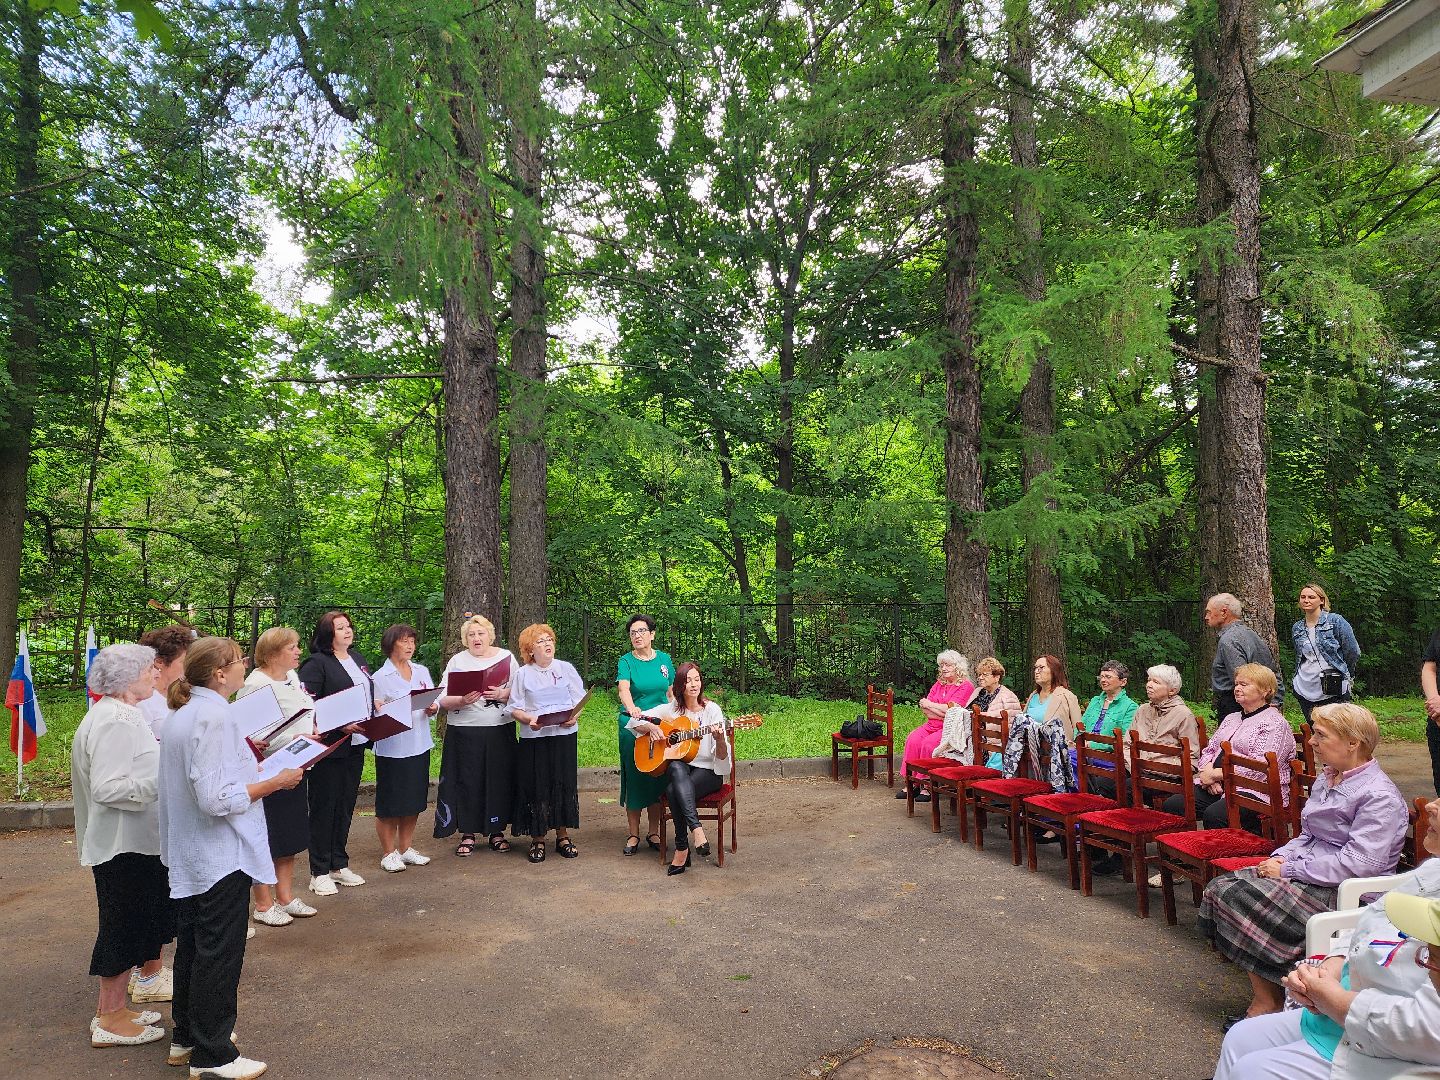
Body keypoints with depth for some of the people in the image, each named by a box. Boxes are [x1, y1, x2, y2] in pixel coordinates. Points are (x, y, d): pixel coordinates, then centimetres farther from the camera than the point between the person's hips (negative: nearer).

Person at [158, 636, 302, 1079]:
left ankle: (185, 1037, 36)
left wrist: (246, 760, 17)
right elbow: (217, 799, -28)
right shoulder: (214, 716, -24)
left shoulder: (181, 714, 8)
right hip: (221, 859, -10)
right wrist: (277, 781, -19)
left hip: (190, 857, 10)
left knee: (192, 946, 21)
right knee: (219, 955, 3)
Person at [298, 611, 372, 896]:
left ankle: (339, 864, 27)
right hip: (330, 746, -8)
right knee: (324, 808, 3)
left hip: (356, 745, 8)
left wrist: (377, 710, 5)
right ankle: (319, 873, 13)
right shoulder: (317, 663, -12)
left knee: (346, 805, 15)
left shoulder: (357, 659, 13)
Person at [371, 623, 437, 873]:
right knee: (389, 804, 4)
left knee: (414, 800, 13)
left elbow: (434, 703, 13)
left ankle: (406, 848, 27)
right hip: (392, 747, -5)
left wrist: (432, 709, -8)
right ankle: (389, 853, 17)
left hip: (419, 744, 5)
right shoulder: (381, 677, -7)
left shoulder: (422, 672, 9)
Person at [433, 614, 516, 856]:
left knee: (499, 779, 4)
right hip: (464, 732, -1)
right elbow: (443, 700, -2)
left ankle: (497, 831, 19)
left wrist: (502, 694, -13)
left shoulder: (506, 657, 7)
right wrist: (462, 700, -20)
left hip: (500, 730, 1)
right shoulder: (457, 661, 4)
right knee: (467, 781, 2)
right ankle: (468, 834, 15)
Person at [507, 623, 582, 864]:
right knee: (536, 787, 0)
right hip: (533, 738, -1)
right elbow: (515, 708, 1)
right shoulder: (522, 674, 3)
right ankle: (537, 839, 12)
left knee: (564, 785, 4)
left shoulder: (566, 668, 6)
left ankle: (563, 836, 17)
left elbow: (580, 700, 6)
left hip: (564, 735, 1)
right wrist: (530, 720, -18)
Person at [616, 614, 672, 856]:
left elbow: (671, 693, 12)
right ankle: (633, 835, 12)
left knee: (658, 778, 5)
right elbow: (623, 689, -23)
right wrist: (631, 709, -42)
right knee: (633, 778, 1)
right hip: (633, 727, -3)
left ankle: (654, 832, 18)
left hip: (661, 726, 3)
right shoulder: (626, 661, -4)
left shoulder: (664, 659, 7)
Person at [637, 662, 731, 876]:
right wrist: (651, 727, -10)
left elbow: (722, 757, -9)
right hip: (679, 769, 2)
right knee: (676, 768, -36)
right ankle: (696, 829, -40)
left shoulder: (711, 709, -4)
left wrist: (720, 740, -31)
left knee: (674, 790, -33)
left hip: (708, 772, -2)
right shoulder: (671, 709, 6)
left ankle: (682, 848, -27)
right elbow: (636, 722, 10)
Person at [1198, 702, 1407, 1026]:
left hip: (1343, 891, -9)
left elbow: (1358, 864, -22)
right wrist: (1281, 857, 1)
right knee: (1221, 887, -11)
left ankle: (1268, 1001, -5)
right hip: (1307, 873, 9)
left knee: (1235, 899, -21)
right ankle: (1263, 994, -10)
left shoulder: (1380, 796, -15)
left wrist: (1289, 870, -18)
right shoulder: (1326, 780, 13)